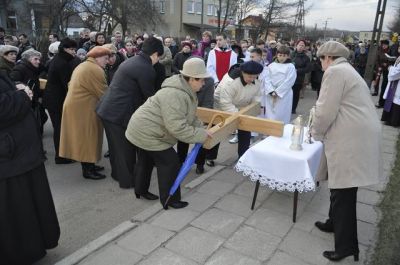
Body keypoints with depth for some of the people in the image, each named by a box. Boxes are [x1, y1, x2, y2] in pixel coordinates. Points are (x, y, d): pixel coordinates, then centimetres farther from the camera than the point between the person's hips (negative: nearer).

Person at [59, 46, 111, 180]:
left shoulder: (82, 66, 16)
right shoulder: (95, 70, -16)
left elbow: (70, 84, 19)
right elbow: (104, 93, -15)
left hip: (76, 106, 10)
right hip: (83, 109, -10)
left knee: (84, 138, 15)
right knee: (87, 138, -2)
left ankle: (88, 165, 25)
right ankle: (87, 170, 7)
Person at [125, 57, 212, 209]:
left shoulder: (186, 91, 3)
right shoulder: (175, 95, -31)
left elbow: (189, 117, 12)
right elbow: (178, 128, -33)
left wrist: (202, 129, 0)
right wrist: (201, 136, -25)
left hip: (144, 129, 11)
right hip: (148, 133, -11)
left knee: (147, 160, 25)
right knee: (169, 163, -2)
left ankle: (140, 191, 45)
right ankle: (170, 201, 12)